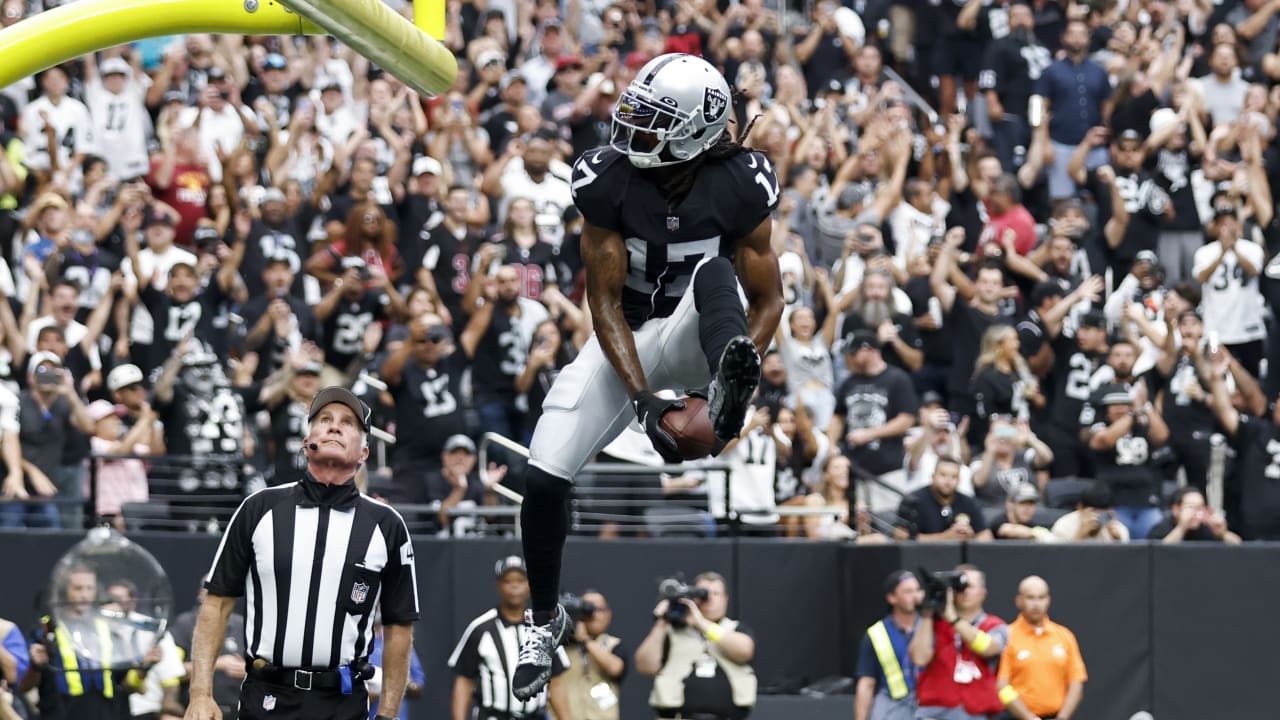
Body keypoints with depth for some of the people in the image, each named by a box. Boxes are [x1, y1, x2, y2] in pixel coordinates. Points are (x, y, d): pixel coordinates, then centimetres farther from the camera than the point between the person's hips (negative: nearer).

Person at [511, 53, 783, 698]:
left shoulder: (739, 187, -17)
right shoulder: (608, 182, -16)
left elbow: (767, 301, -10)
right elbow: (603, 301, -13)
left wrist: (739, 376, -27)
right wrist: (642, 398, -24)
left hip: (696, 334, -1)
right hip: (627, 338, 2)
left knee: (715, 273, -34)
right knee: (543, 477, -10)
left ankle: (726, 391, -66)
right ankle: (544, 620, 15)